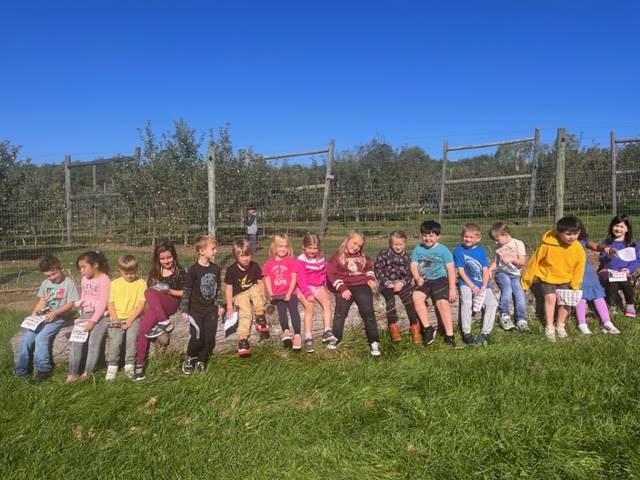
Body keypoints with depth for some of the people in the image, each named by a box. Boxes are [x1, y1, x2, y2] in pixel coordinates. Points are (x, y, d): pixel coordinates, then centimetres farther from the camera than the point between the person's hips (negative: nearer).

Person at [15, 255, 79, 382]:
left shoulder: (68, 283, -9)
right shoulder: (45, 283, 11)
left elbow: (70, 304, -12)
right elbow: (42, 301, 17)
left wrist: (55, 313, -22)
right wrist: (34, 313, 1)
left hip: (60, 316, -6)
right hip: (44, 316, 6)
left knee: (41, 337, -23)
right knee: (27, 337, -9)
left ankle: (43, 370, -11)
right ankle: (22, 370, 3)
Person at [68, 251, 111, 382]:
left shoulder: (104, 279, -9)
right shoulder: (84, 279, 15)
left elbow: (103, 303, -15)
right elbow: (82, 298, 21)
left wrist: (93, 321, -21)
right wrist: (82, 315, 6)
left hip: (100, 315, -6)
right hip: (85, 314, 6)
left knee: (93, 341, -21)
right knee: (75, 340, -12)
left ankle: (87, 373, -15)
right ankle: (72, 373, -10)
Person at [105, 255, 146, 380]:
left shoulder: (141, 283, 2)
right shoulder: (115, 283, 9)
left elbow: (141, 304, -2)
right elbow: (111, 303, 7)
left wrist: (130, 319, -11)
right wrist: (115, 319, -7)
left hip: (133, 317, -1)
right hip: (118, 318, 2)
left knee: (131, 338, -25)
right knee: (115, 340, -20)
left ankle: (129, 365, -12)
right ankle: (112, 366, -5)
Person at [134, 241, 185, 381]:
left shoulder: (179, 271, 3)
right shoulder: (155, 271, 14)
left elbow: (185, 293, 3)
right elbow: (149, 289, 13)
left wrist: (169, 291, -11)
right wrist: (155, 291, -8)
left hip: (172, 303, -4)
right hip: (155, 305, 4)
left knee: (150, 293, -32)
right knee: (143, 330, -23)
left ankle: (164, 323, -25)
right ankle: (139, 364, -16)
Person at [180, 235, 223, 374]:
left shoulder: (216, 269, 4)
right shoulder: (193, 270, -12)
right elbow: (186, 291, -9)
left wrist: (220, 305, 11)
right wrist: (184, 310, -10)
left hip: (211, 310, 5)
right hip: (196, 309, -5)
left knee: (209, 339, 4)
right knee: (197, 338, -7)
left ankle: (201, 362, 23)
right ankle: (189, 359, 19)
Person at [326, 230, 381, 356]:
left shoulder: (363, 257, 21)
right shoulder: (337, 257, 6)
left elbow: (369, 268, 29)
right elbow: (332, 274, -3)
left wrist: (370, 278, 8)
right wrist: (342, 288, -14)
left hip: (361, 285, 2)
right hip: (345, 287, -2)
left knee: (368, 311, -16)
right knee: (340, 311, -21)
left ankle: (374, 342, -12)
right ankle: (335, 339, -8)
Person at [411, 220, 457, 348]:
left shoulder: (443, 250, 2)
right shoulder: (418, 249, 11)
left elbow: (451, 269, -1)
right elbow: (413, 266, 4)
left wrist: (452, 288, -9)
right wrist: (418, 278, -17)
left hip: (440, 279, -2)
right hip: (424, 281, 3)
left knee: (443, 302, -26)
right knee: (416, 296, -27)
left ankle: (449, 335, -15)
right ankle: (427, 328, -18)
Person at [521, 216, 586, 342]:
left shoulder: (578, 249, -14)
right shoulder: (547, 244, -22)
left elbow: (579, 268, -1)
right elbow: (534, 261, -12)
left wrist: (575, 285, -5)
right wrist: (526, 281, -5)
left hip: (565, 280, 3)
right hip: (546, 278, -3)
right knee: (551, 297, -20)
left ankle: (560, 326, 12)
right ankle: (549, 328, -7)